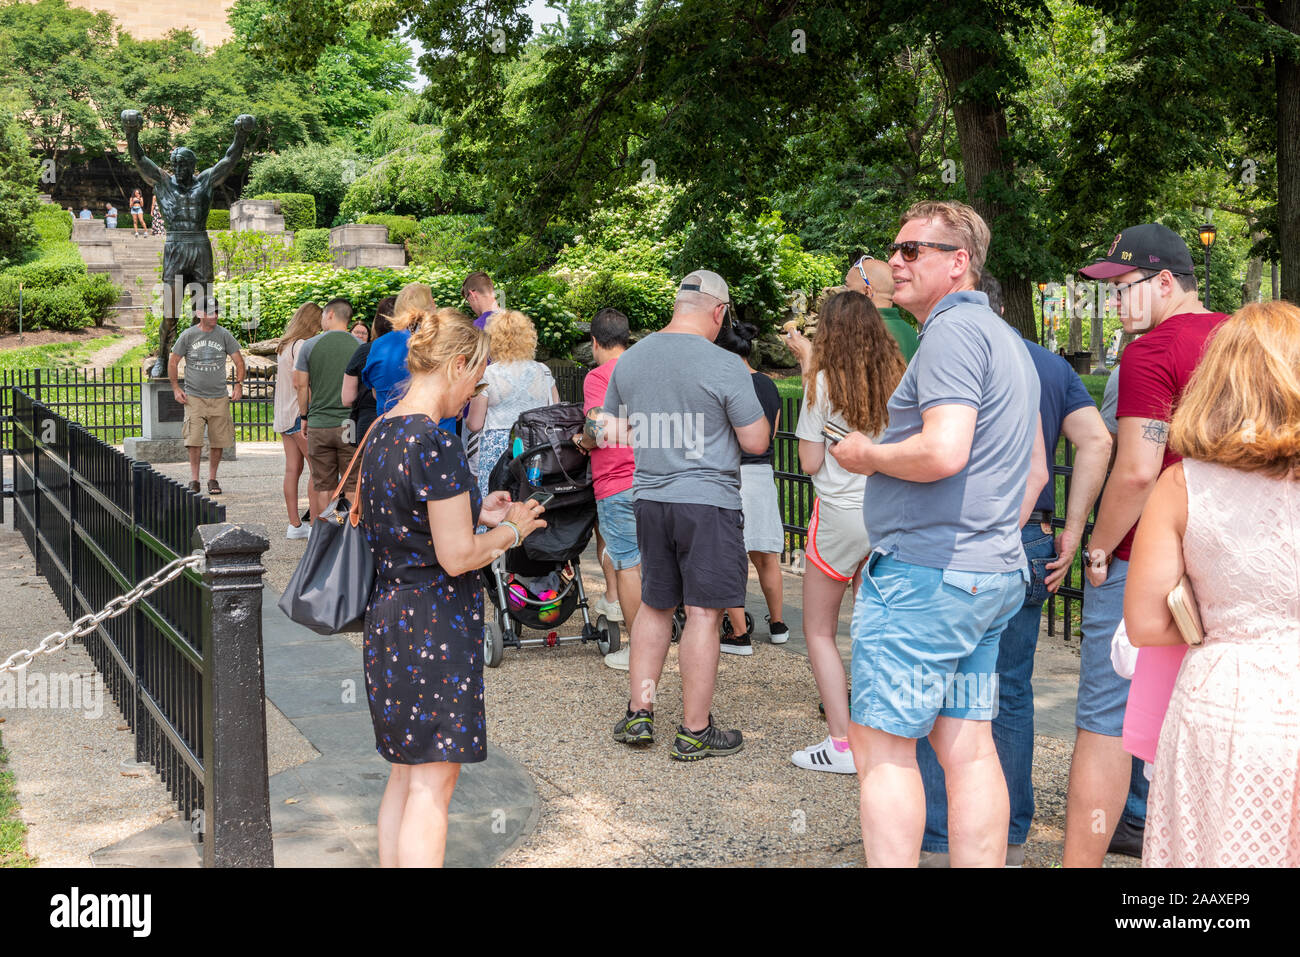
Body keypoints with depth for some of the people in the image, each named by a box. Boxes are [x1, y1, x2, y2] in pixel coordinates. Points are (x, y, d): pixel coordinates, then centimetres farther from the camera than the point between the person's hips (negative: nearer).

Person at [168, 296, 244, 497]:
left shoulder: (224, 335, 4)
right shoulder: (188, 335, 1)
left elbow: (239, 361, 10)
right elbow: (173, 362, 9)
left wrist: (238, 385, -2)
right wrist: (176, 388, 2)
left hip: (219, 397, 1)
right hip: (194, 397, -1)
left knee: (218, 442, 2)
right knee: (194, 440, -9)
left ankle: (212, 479, 15)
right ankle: (194, 479, 3)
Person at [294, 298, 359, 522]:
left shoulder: (309, 345, 0)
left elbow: (300, 384, 3)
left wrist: (304, 417, 15)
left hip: (318, 426, 1)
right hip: (351, 425, -1)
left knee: (323, 486, 8)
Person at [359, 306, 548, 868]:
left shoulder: (382, 433, 9)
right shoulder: (436, 444, -20)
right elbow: (457, 557, -20)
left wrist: (473, 512, 14)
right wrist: (512, 530, -4)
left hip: (388, 616, 9)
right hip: (435, 622, -9)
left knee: (405, 774, 18)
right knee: (432, 783, 0)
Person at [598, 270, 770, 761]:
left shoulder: (629, 360, 6)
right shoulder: (725, 366, -13)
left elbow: (614, 432, 14)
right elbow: (756, 441, -8)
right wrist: (744, 393, 8)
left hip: (648, 499, 6)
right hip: (707, 500, -6)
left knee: (654, 605, 18)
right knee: (702, 613, 1)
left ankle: (637, 715, 20)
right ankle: (695, 732, 8)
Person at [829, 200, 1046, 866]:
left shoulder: (953, 330, -12)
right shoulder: (1006, 338, 20)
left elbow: (943, 452, -26)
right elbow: (1034, 472, 24)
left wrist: (868, 455, -9)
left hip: (924, 574, -10)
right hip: (992, 576, 10)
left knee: (882, 747, -3)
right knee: (967, 746, 11)